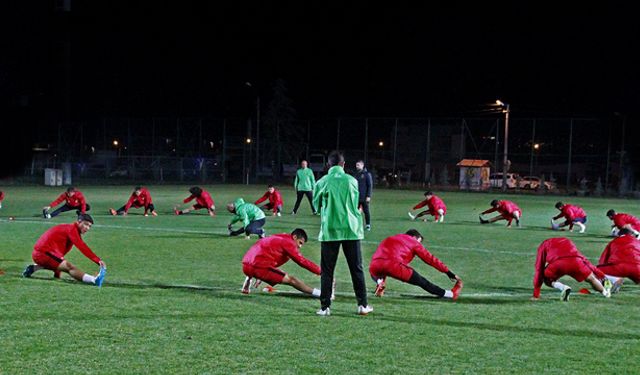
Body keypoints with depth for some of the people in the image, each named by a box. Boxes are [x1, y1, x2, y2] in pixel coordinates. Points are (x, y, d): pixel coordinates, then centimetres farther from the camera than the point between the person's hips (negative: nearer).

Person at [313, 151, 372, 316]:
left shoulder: (322, 182, -4)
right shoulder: (352, 181, 0)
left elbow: (316, 204, 8)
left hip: (330, 230, -1)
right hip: (351, 229, 1)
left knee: (327, 270, 5)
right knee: (356, 269, 9)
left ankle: (325, 307, 3)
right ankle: (363, 305, 10)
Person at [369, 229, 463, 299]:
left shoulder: (388, 239, 36)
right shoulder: (413, 242, 21)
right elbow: (430, 259, 21)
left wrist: (382, 280, 49)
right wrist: (448, 272, 26)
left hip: (374, 266, 4)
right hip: (393, 265, -4)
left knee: (376, 276, 40)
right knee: (421, 281, 11)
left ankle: (379, 282, 10)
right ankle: (450, 294, 13)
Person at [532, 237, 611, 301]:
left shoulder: (544, 245, 34)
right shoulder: (567, 241, 42)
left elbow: (539, 270, 29)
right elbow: (584, 260, 39)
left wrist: (536, 295, 30)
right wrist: (602, 276, 45)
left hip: (557, 263, -3)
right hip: (575, 261, 3)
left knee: (548, 280, 24)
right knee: (591, 279, 28)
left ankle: (563, 288, 0)